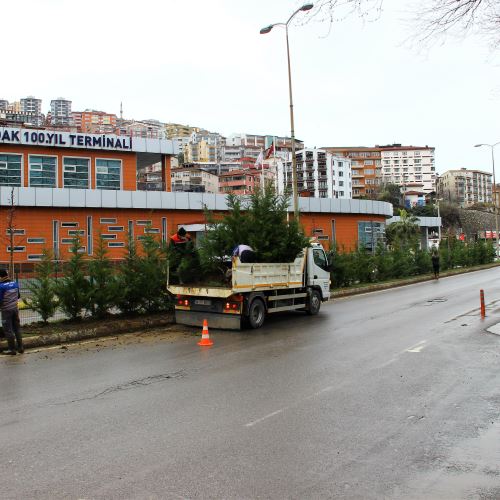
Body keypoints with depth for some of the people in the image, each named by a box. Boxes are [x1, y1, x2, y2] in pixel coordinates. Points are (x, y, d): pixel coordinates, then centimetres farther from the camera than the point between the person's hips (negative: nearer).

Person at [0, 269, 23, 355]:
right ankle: (20, 348, 18)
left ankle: (12, 349, 7)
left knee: (8, 330, 3)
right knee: (17, 329, 14)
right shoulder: (15, 284, 2)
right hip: (15, 308, 6)